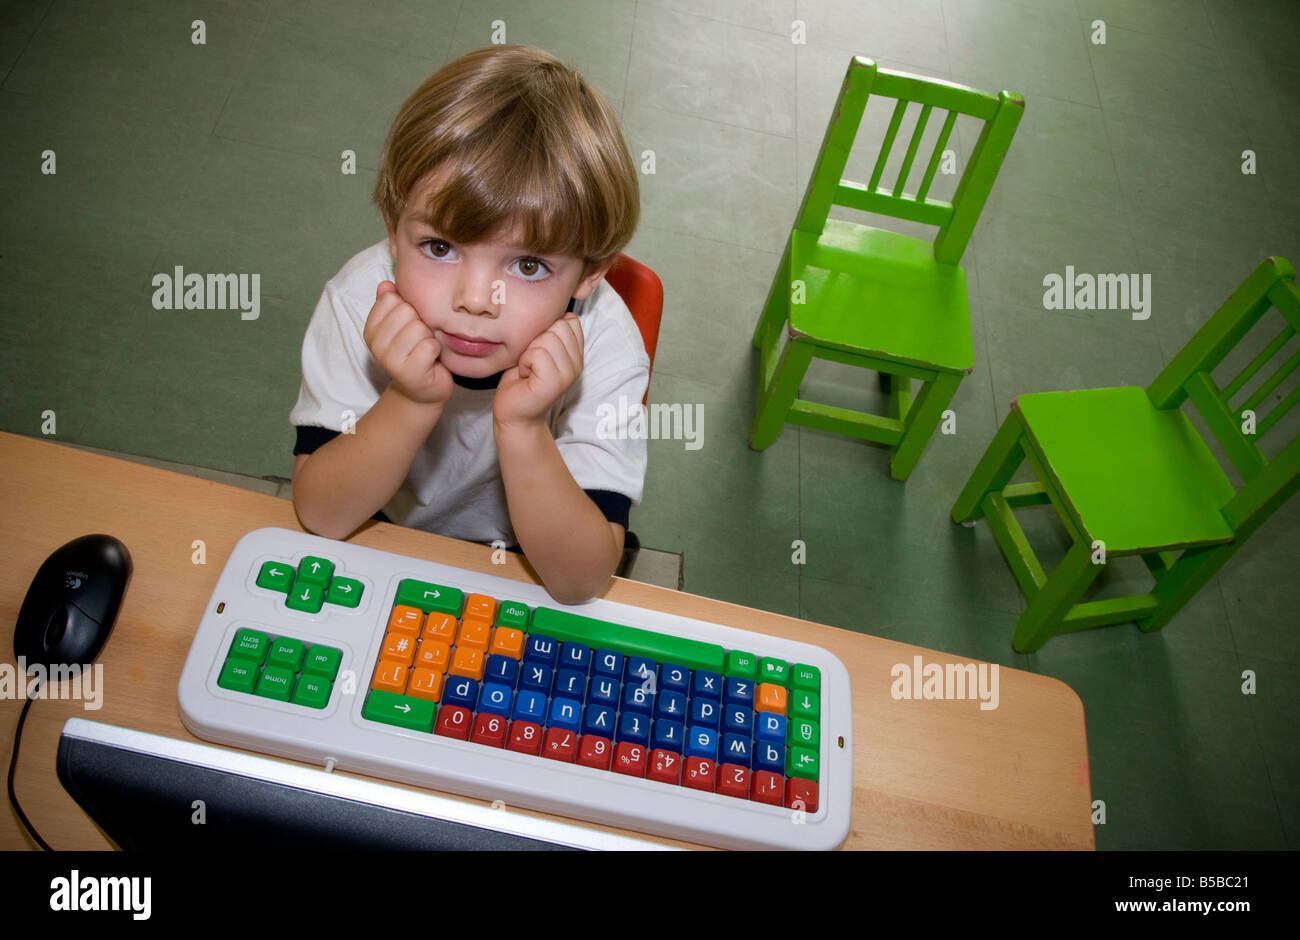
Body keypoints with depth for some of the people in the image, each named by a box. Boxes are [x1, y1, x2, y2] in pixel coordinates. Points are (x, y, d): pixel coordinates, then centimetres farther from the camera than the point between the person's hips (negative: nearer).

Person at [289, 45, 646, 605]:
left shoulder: (602, 348, -26)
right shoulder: (361, 301, -23)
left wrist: (522, 428, -40)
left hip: (521, 571, -1)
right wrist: (411, 404, -36)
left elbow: (580, 580, -26)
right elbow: (321, 515, -20)